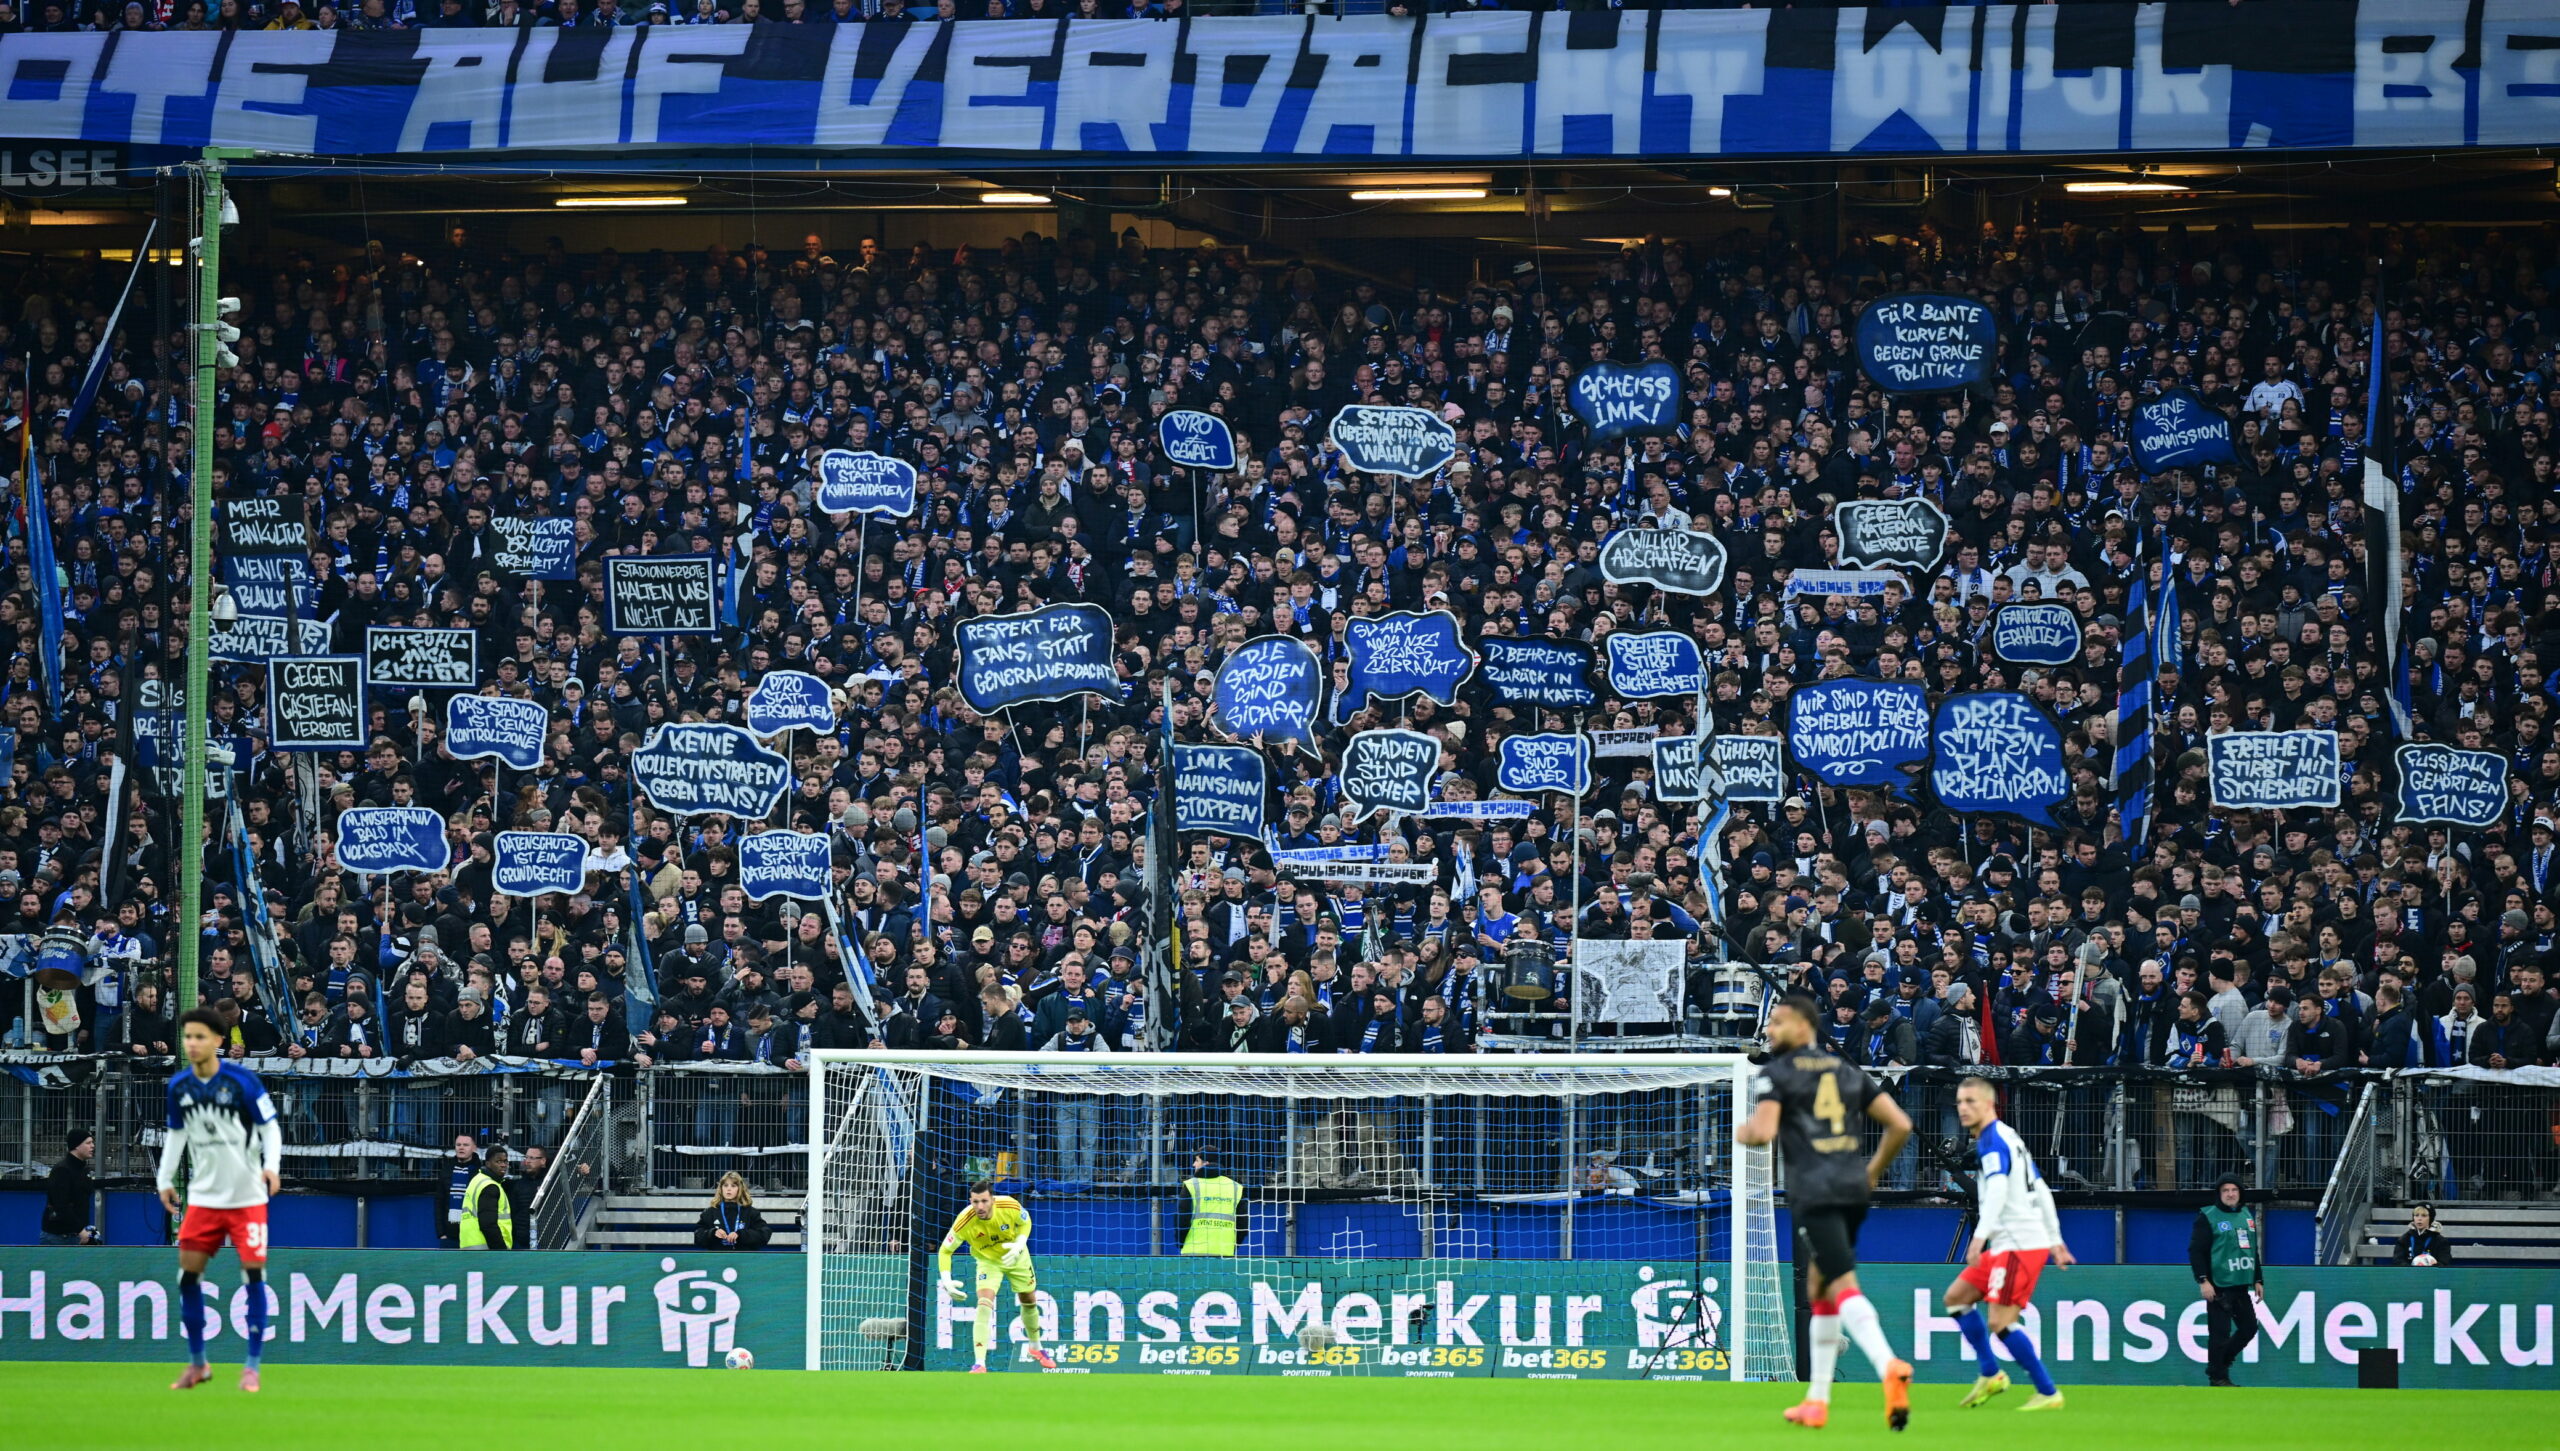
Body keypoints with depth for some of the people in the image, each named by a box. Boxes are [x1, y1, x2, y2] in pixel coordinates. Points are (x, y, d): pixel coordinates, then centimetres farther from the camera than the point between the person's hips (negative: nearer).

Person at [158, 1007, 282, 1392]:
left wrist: (271, 1164, -24)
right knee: (188, 1273, 0)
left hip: (247, 1197, -4)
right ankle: (197, 1363, 15)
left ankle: (251, 1366, 2)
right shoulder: (179, 1085, 0)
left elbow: (270, 1127, -8)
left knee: (253, 1274, -8)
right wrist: (165, 1179, 9)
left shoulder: (242, 1081, -13)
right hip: (203, 1196, 4)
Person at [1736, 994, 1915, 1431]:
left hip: (1814, 1193, -7)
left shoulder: (1775, 1074, 1)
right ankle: (1817, 1402, 22)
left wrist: (1741, 1134, 10)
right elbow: (1900, 1124, 14)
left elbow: (1763, 1132, -13)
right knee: (1817, 1290, 19)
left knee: (1843, 1288, -17)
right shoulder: (1847, 1073, 19)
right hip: (1853, 1188, 7)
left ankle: (1889, 1366, -42)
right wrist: (1873, 1172, 26)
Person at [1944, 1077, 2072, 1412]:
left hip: (2019, 1244, -10)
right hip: (2006, 1245, 10)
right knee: (1956, 1297, 14)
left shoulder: (1994, 1140, -12)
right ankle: (1990, 1375, 15)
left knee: (1999, 1322, -14)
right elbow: (2041, 1190, 23)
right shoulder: (2009, 1138, 19)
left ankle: (2048, 1393, -9)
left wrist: (1980, 1236, -38)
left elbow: (1997, 1188, -28)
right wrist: (2054, 1240, 27)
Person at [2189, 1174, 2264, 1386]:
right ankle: (2218, 1377, 3)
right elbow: (2196, 1250, -8)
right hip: (2218, 1287, -7)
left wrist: (2258, 1280, 20)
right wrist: (2203, 1281, -15)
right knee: (2220, 1333, -6)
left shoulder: (2246, 1217, 16)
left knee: (2249, 1327, 8)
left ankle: (2221, 1361, 24)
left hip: (2241, 1287, 7)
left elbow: (2253, 1250, 24)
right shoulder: (2208, 1217, -4)